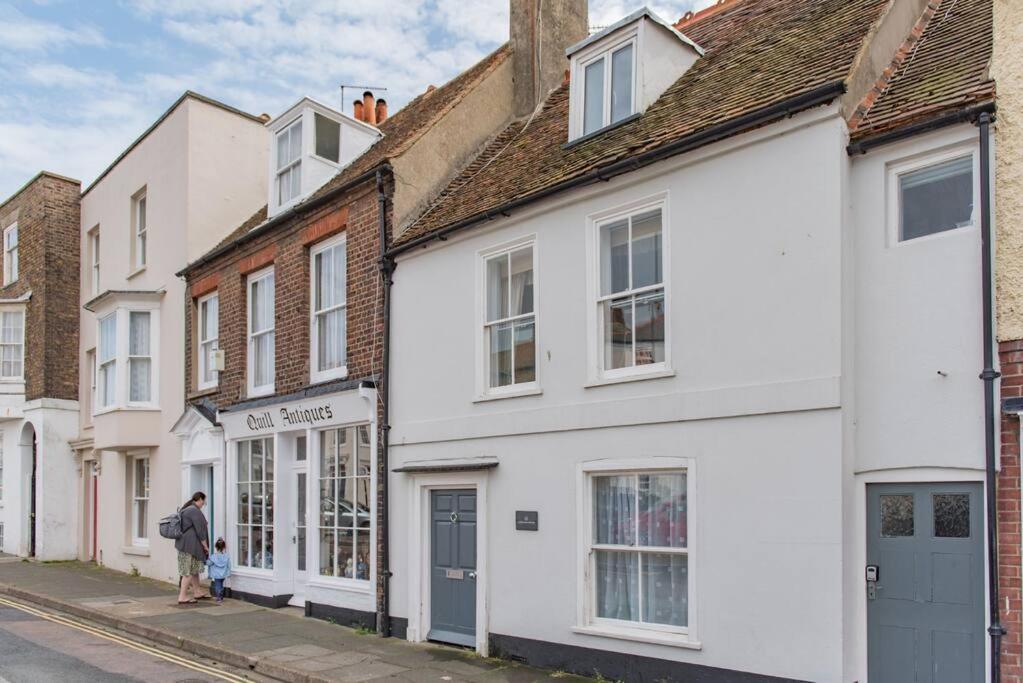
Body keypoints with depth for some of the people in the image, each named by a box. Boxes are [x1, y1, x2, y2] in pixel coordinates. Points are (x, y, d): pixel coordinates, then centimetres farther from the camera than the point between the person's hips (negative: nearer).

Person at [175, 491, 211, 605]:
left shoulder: (185, 509, 15)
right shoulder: (195, 511, -17)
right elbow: (200, 530, -17)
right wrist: (205, 546, -9)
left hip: (183, 543, 10)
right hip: (190, 545, -10)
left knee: (194, 568, 18)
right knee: (189, 571, -5)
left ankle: (197, 592, 27)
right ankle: (182, 597, -2)